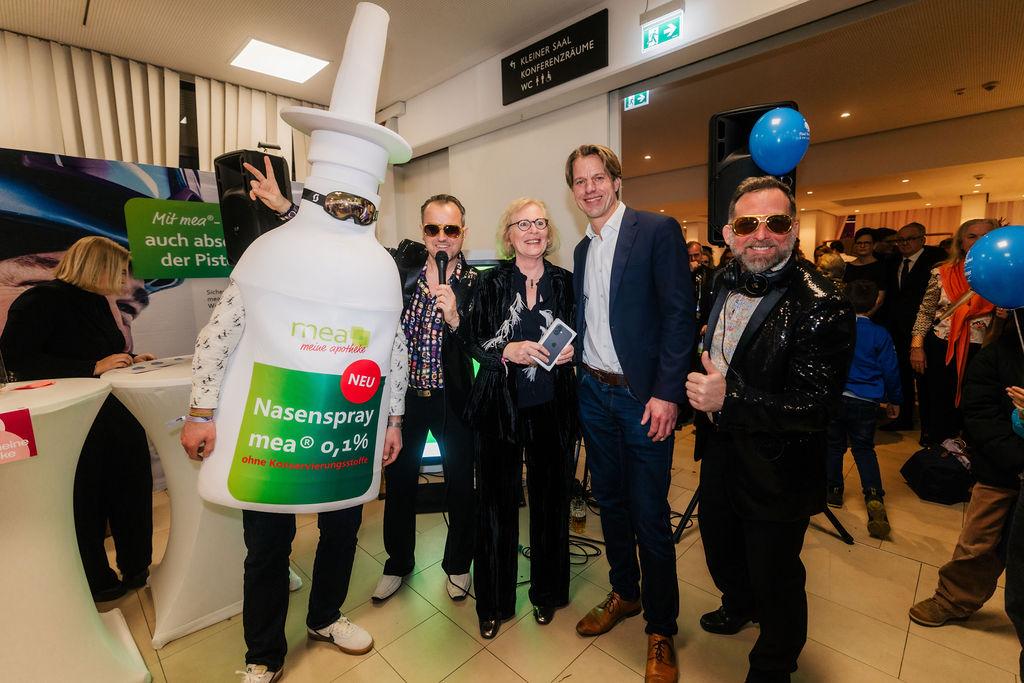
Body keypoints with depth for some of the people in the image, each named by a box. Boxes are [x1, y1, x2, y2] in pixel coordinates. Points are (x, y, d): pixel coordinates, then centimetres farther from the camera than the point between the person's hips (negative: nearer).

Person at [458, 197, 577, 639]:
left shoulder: (565, 282, 4)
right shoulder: (491, 282, 0)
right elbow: (471, 341, -1)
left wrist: (570, 351, -9)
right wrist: (507, 351, -17)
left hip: (552, 408, 2)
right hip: (499, 407, -1)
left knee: (550, 498, 11)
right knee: (497, 501, 7)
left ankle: (547, 592, 36)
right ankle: (494, 601, 30)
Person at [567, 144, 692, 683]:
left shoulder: (658, 230, -7)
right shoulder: (582, 249, 13)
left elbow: (679, 314, -13)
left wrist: (666, 393, -17)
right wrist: (578, 373, 4)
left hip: (643, 396, -6)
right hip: (594, 394, 6)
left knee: (650, 517, 4)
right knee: (609, 501, 18)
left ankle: (661, 630, 27)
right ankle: (624, 593, 41)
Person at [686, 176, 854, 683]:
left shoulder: (821, 308, -24)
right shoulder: (727, 283, -1)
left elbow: (815, 408, -26)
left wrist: (727, 402, -32)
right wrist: (701, 397, 0)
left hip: (776, 473, -7)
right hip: (720, 452, 7)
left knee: (775, 579, 16)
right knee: (720, 548, 30)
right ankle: (739, 603, 62)